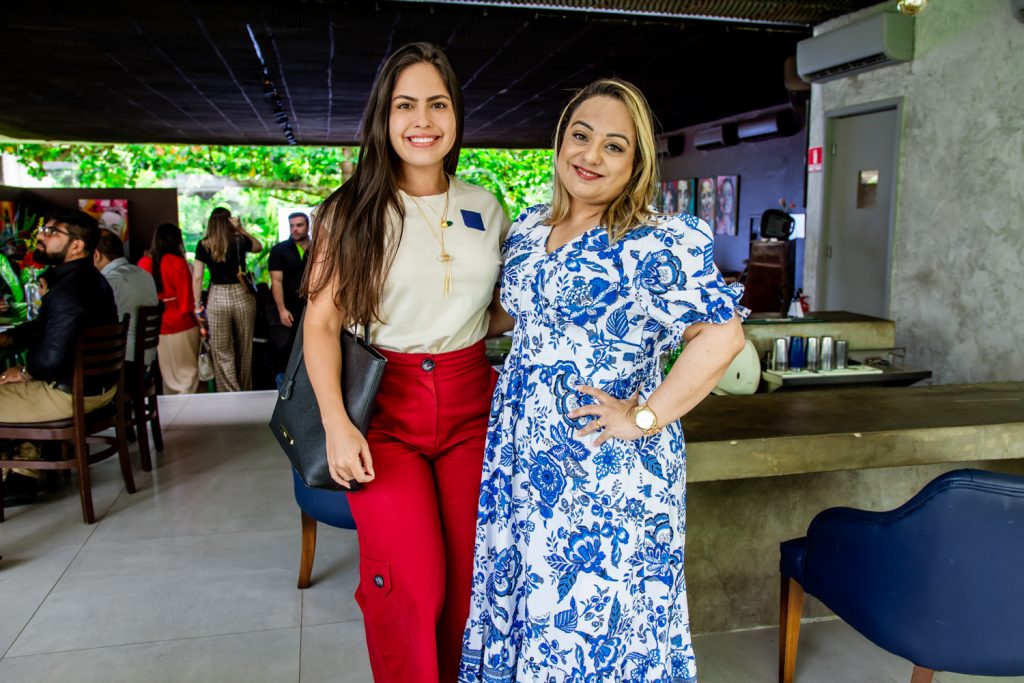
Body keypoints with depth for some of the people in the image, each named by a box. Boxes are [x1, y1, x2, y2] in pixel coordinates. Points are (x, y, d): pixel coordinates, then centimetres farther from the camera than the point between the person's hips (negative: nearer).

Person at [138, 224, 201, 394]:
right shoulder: (178, 263, -13)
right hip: (181, 325, -5)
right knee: (187, 372, 3)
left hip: (156, 326, 5)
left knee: (168, 372, 16)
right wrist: (196, 313, 2)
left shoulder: (143, 263, 0)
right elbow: (186, 298, -11)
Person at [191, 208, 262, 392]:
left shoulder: (203, 246, -1)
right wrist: (241, 229, 10)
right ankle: (245, 393, 26)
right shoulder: (240, 241, -1)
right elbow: (259, 247, 21)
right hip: (242, 296, 1)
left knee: (222, 353, 6)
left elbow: (197, 277, -3)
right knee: (244, 350, 14)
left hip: (217, 299, -1)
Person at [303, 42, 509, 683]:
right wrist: (336, 424, -15)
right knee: (413, 588, -11)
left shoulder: (486, 208, 9)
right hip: (384, 409, -3)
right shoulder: (351, 211, 0)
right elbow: (321, 323, -4)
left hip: (470, 404, 3)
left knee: (469, 580, 3)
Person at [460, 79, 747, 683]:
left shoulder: (655, 242, -14)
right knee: (523, 599, 19)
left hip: (604, 463, -7)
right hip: (522, 453, 7)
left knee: (594, 615, 7)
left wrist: (644, 418, -20)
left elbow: (722, 336, -21)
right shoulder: (529, 227, 9)